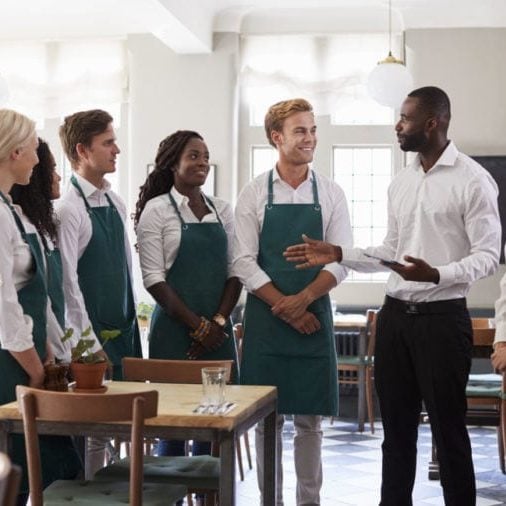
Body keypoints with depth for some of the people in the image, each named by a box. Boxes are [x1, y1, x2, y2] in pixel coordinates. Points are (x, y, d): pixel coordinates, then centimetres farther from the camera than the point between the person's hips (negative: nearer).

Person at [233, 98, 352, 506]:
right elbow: (244, 262, -5)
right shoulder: (254, 194, 0)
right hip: (265, 318, -1)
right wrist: (285, 309, -12)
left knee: (310, 419, 6)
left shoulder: (331, 194, 4)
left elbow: (341, 260, -1)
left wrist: (303, 299, -15)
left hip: (314, 315, 1)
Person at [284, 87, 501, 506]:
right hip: (395, 315, 7)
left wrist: (436, 275, -29)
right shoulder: (400, 183, 12)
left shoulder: (472, 179, -9)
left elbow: (488, 256, -13)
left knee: (447, 427, 2)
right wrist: (338, 255, 6)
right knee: (396, 425, 14)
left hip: (442, 317, -6)